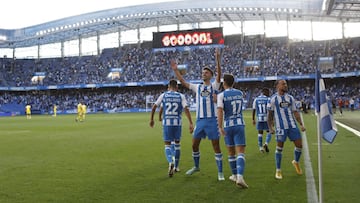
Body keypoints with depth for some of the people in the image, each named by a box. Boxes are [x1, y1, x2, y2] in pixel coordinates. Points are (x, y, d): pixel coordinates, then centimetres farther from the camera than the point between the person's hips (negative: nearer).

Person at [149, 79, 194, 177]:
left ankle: (171, 162, -22)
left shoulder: (163, 95, 4)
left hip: (166, 123, -1)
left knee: (167, 145, 6)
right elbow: (186, 109, -10)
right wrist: (191, 123, -12)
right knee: (177, 143, 19)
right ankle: (176, 166, 26)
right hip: (177, 123, 1)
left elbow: (154, 107, 5)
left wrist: (151, 119, 17)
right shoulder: (181, 96, 2)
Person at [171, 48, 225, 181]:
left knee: (216, 146, -1)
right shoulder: (197, 87, 13)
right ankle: (196, 166, 32)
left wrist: (217, 61, -26)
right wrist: (176, 70, 7)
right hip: (200, 120, 4)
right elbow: (183, 82, 13)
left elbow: (219, 75, -14)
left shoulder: (214, 86, 2)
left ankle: (220, 172, 8)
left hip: (212, 120, -4)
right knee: (194, 145, 11)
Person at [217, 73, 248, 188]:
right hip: (239, 125, 1)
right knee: (240, 152, -5)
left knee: (231, 152, 15)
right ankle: (240, 177, -23)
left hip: (228, 126, -1)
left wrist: (220, 127, -19)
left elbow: (220, 111, -17)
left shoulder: (221, 95, -4)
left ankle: (234, 175, 28)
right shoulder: (240, 93, 9)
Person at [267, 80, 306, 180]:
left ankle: (296, 162, 33)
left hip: (292, 125, 5)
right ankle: (278, 171, 10)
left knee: (299, 145, 4)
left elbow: (295, 112, 14)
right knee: (279, 148, -2)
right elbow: (270, 115, 0)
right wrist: (270, 128, -6)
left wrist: (301, 124, 6)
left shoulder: (290, 98, 12)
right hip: (280, 126, -4)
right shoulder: (273, 99, -2)